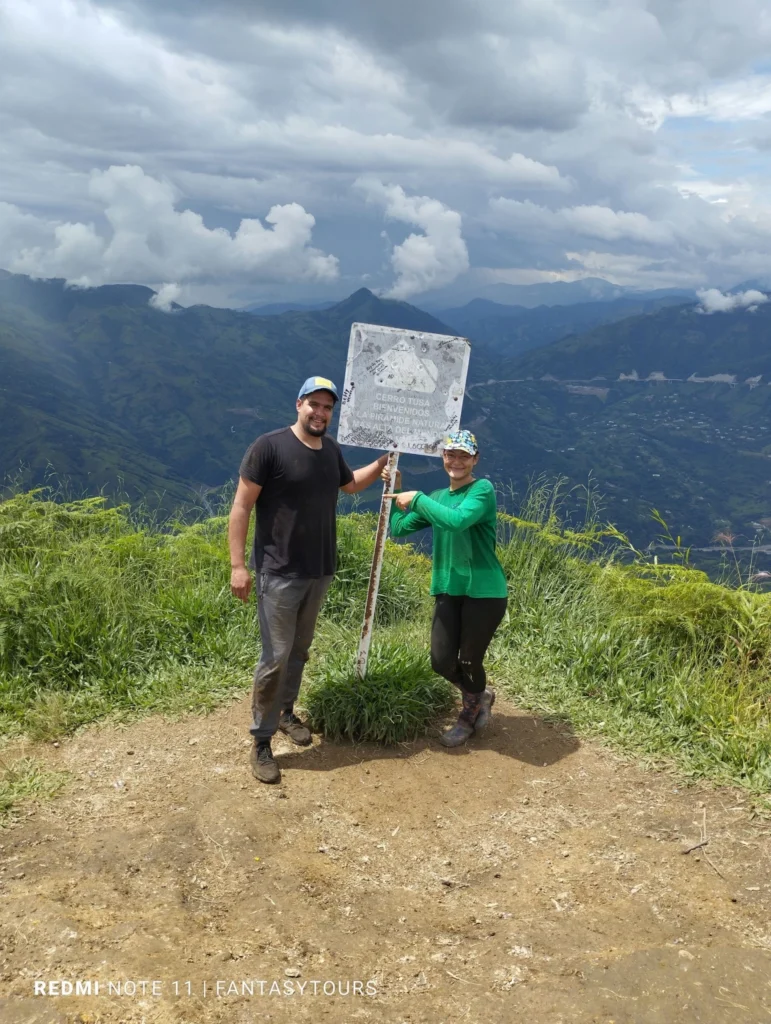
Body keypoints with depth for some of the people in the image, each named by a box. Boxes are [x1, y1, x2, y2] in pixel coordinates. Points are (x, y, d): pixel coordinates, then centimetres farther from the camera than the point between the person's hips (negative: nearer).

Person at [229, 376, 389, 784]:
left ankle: (286, 712, 38)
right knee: (276, 657, -6)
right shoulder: (269, 446, -13)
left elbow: (350, 484, 29)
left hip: (320, 572, 7)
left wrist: (382, 463, 16)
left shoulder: (331, 450, 7)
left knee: (300, 650, 18)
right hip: (279, 573, -6)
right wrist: (238, 564, -17)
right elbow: (241, 506, -13)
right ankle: (261, 743, 6)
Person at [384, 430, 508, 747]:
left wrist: (417, 498, -22)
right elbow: (398, 529, 10)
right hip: (448, 589, 6)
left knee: (469, 661, 5)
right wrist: (395, 490, 1)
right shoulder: (438, 497, 11)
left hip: (483, 591, -6)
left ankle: (470, 713, 39)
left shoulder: (482, 490, -10)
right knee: (442, 662, 2)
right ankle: (480, 695, 35)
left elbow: (458, 521, -30)